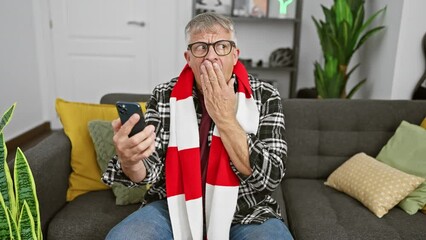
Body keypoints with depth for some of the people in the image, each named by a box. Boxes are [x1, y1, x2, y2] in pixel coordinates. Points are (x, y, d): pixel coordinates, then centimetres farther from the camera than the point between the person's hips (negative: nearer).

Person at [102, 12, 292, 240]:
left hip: (246, 214, 0)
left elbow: (270, 177, -15)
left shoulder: (265, 97, -9)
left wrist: (225, 118, -22)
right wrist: (128, 160, -31)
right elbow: (149, 170, -7)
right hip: (175, 209, 1)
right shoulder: (164, 96, -5)